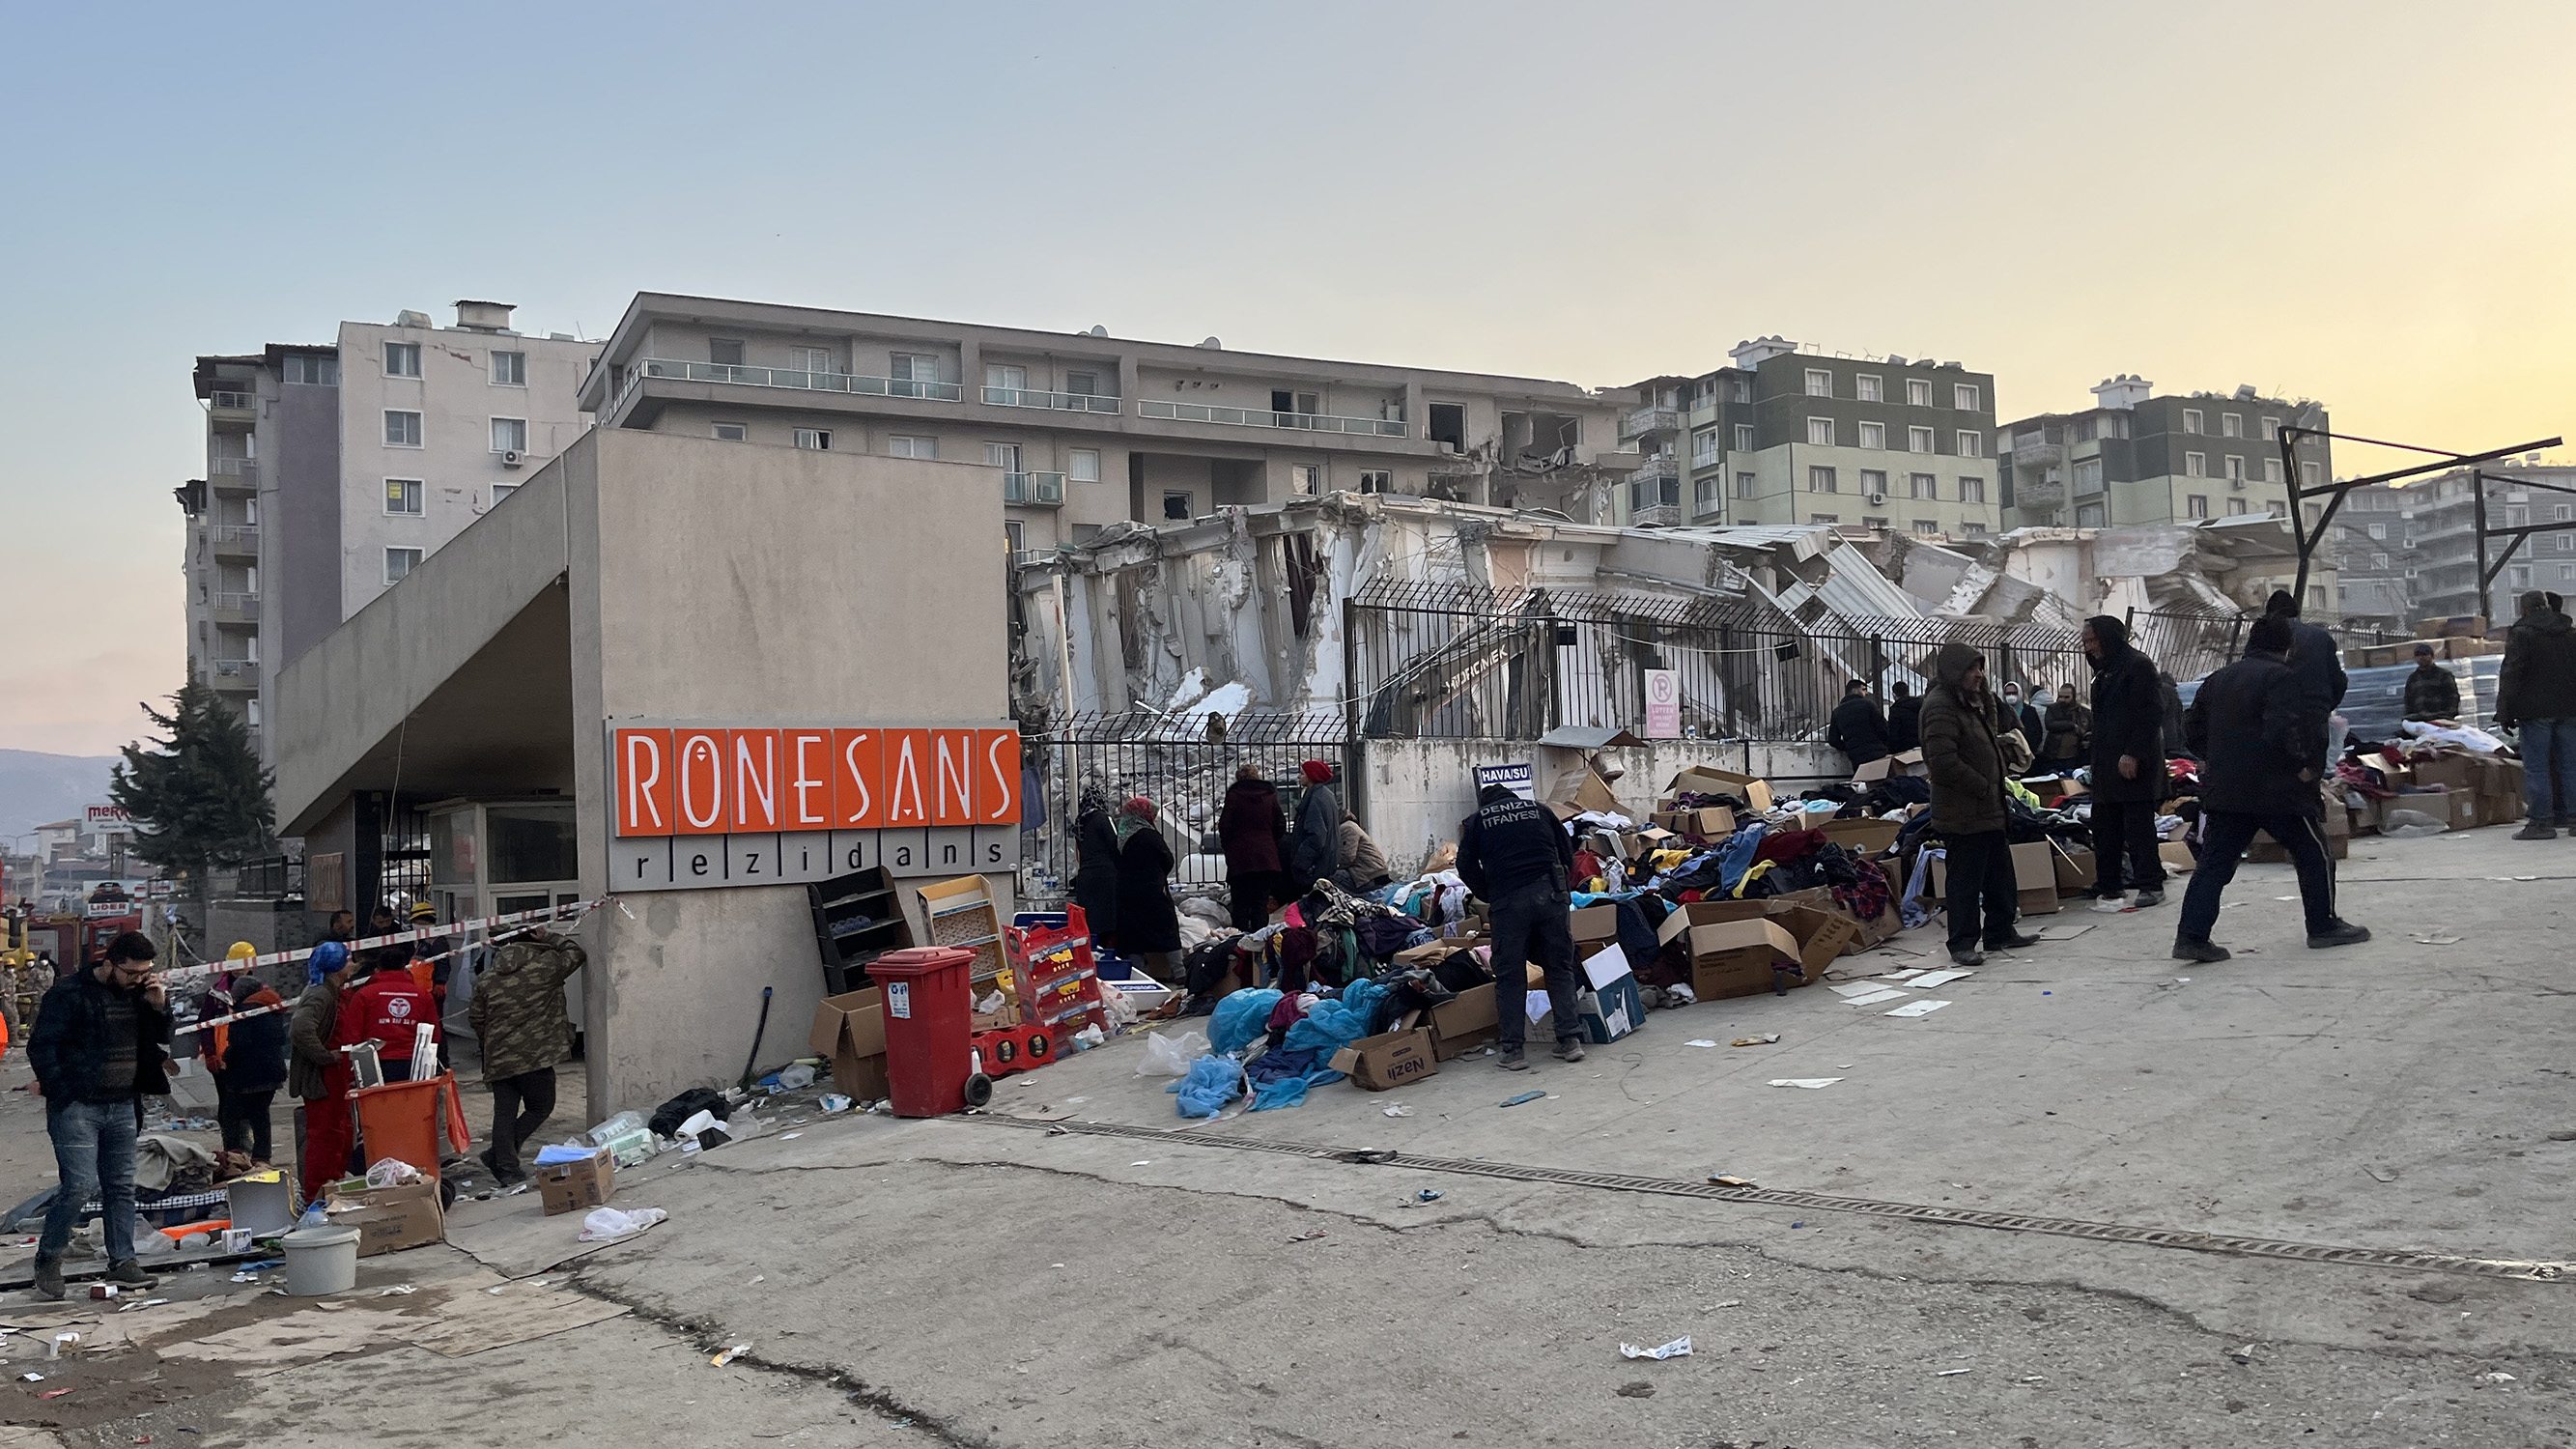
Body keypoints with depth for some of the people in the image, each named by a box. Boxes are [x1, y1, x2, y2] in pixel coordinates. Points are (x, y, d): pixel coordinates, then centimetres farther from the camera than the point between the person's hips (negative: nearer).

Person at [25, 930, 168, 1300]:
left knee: (121, 1187, 8)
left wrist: (160, 1005, -3)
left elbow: (162, 1040, 14)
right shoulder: (69, 993, -9)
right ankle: (48, 1259, 7)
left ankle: (122, 1262, 14)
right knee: (80, 1185, -11)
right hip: (77, 1107, -6)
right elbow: (42, 1047, -9)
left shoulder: (139, 993, 9)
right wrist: (62, 1092, -14)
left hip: (123, 1107, 6)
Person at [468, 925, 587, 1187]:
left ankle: (507, 1168, 9)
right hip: (534, 1056, -5)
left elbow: (475, 1016, 14)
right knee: (541, 1107, 8)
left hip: (498, 1058, 5)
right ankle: (497, 1155, 0)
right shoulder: (545, 965, -6)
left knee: (504, 1112, 10)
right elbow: (576, 952, 6)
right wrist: (549, 938, 17)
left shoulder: (487, 979, 9)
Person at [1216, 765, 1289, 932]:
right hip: (1267, 859, 3)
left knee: (1240, 906, 3)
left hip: (1240, 858, -3)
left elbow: (1225, 826, -6)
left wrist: (1228, 848, 9)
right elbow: (1280, 826, 8)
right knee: (1261, 905, 5)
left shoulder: (1234, 796, -4)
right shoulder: (1270, 795, 6)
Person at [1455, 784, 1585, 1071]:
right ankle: (1570, 1040, 8)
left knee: (1509, 975, 5)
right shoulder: (1539, 809, 21)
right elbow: (1567, 853, 18)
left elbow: (1466, 867, 7)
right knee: (1560, 968, 12)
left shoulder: (1476, 821, 14)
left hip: (1509, 900, -2)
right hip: (1551, 895, 2)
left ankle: (1512, 1050, 3)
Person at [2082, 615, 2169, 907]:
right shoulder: (2104, 671, 20)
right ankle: (2109, 884, 15)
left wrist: (2133, 754, -21)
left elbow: (2151, 715, -15)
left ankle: (2151, 885, -2)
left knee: (2139, 826, -7)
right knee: (2105, 828, 9)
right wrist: (2097, 760, 16)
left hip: (2134, 764, -9)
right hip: (2107, 767, 9)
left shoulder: (2138, 665, -8)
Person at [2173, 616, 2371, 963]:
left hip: (2223, 790, 6)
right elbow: (2283, 729, -23)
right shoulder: (2283, 678, -10)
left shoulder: (2217, 680, 14)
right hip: (2277, 789, -6)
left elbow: (2192, 727, 18)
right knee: (2313, 854, 13)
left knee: (2214, 863, 4)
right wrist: (2300, 765, -12)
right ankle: (2323, 926, 21)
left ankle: (2191, 935, -5)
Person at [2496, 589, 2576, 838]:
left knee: (2536, 767, -5)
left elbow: (2510, 676, -11)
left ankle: (2541, 821, -7)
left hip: (2535, 711, -6)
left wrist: (2504, 713, -9)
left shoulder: (2521, 634, -6)